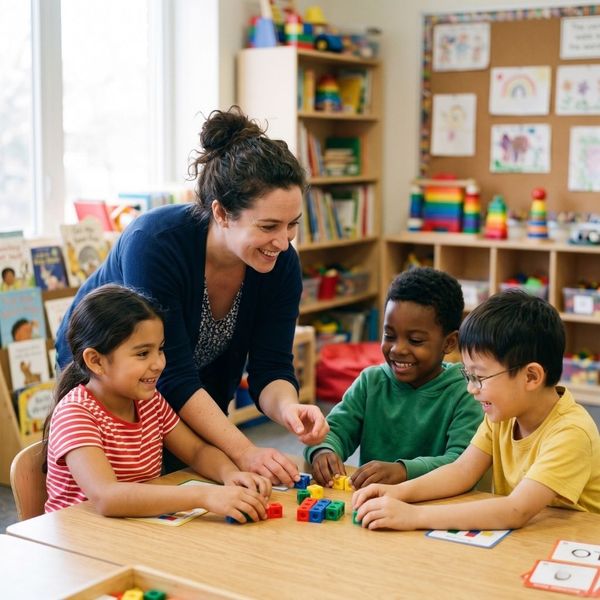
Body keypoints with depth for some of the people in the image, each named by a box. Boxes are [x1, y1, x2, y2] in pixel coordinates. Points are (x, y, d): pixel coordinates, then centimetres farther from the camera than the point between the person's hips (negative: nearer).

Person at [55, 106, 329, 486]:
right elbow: (172, 378, -35)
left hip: (197, 392, 5)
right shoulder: (154, 244, -36)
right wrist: (243, 452, -41)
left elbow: (270, 368, -19)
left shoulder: (282, 263, -21)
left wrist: (287, 408, -41)